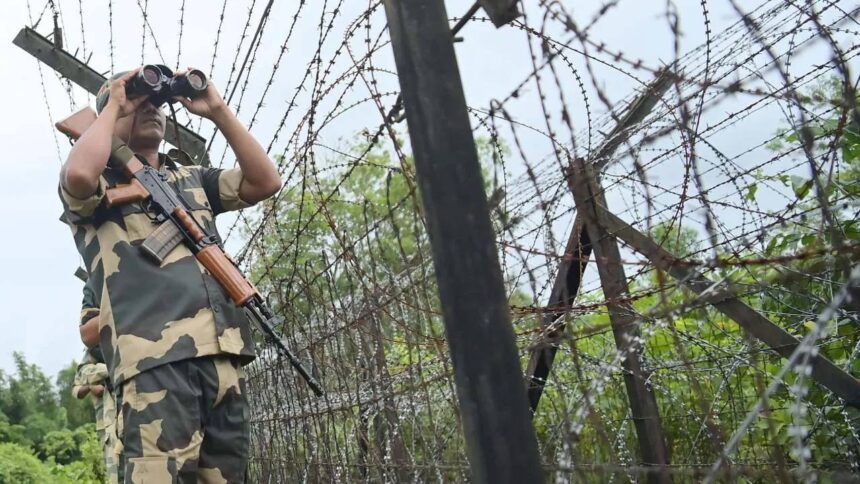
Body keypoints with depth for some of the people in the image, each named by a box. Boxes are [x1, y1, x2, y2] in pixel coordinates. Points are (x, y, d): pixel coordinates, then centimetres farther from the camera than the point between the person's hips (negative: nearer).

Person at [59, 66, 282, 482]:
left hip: (222, 353, 5)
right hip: (155, 355, -5)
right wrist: (113, 104, 4)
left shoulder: (194, 179, 28)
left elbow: (266, 182, 16)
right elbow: (79, 173, -12)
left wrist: (217, 111, 13)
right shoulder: (101, 181, 13)